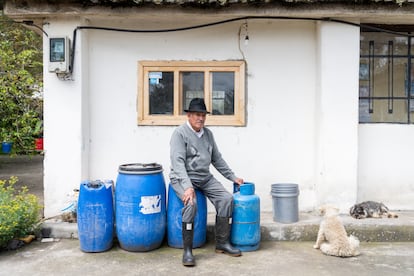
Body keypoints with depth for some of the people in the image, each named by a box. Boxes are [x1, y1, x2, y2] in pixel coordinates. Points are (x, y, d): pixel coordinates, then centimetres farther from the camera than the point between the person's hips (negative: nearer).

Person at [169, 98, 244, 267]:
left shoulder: (208, 134, 10)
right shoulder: (180, 133, -11)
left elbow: (217, 159, 18)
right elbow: (178, 162, -22)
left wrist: (232, 177, 14)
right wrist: (188, 186, -33)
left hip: (205, 177, 7)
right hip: (183, 178, -6)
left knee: (226, 199, -11)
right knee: (191, 203, -32)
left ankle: (222, 243, 1)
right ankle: (187, 251, -21)